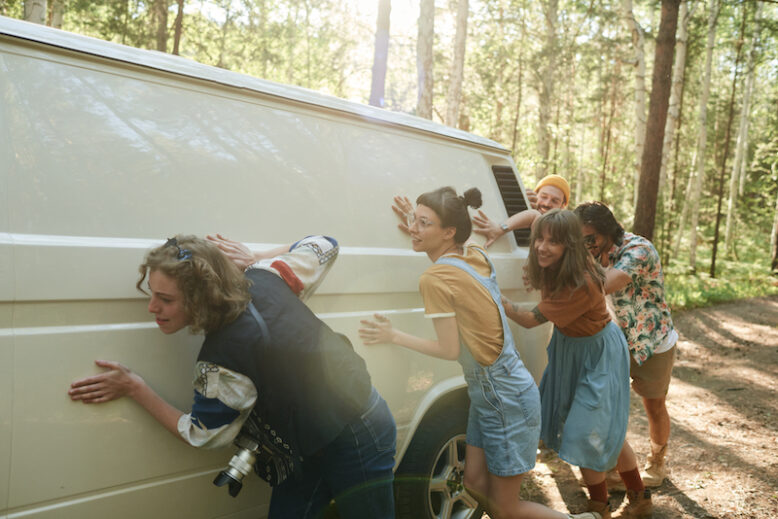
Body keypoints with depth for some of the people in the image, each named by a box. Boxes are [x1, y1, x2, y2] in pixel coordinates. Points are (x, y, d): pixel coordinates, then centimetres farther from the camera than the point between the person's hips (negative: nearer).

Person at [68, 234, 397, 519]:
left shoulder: (220, 365, -29)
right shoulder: (264, 277, -11)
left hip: (354, 443, -9)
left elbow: (199, 436, -10)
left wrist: (134, 389, -8)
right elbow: (324, 245, 6)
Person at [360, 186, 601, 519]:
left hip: (506, 401, -9)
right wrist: (418, 230, 18)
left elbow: (449, 350, -16)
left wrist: (393, 337, -7)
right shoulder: (476, 256, -1)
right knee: (476, 483, 18)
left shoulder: (435, 279, -23)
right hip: (486, 393, 9)